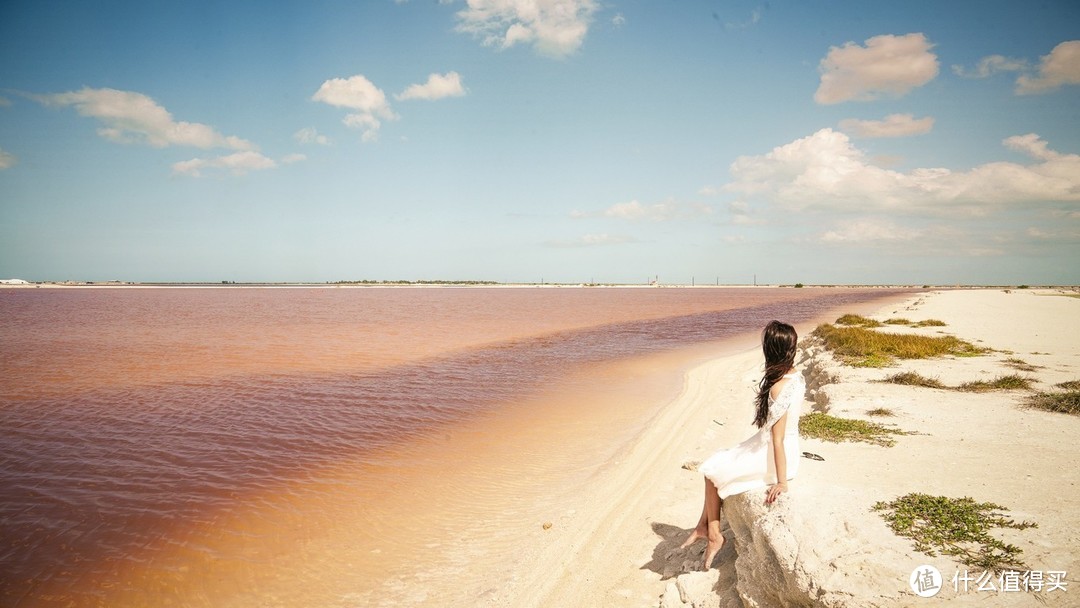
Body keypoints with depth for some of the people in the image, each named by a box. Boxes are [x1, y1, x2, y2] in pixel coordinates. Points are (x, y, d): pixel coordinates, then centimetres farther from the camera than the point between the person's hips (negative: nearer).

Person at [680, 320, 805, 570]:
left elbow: (778, 439, -25)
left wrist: (781, 482, -22)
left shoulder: (779, 388, -28)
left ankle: (713, 534, 15)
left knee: (713, 470, 4)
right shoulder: (797, 377, 1)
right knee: (718, 463, 15)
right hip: (785, 448, 9)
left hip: (773, 455, -9)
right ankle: (704, 525, 17)